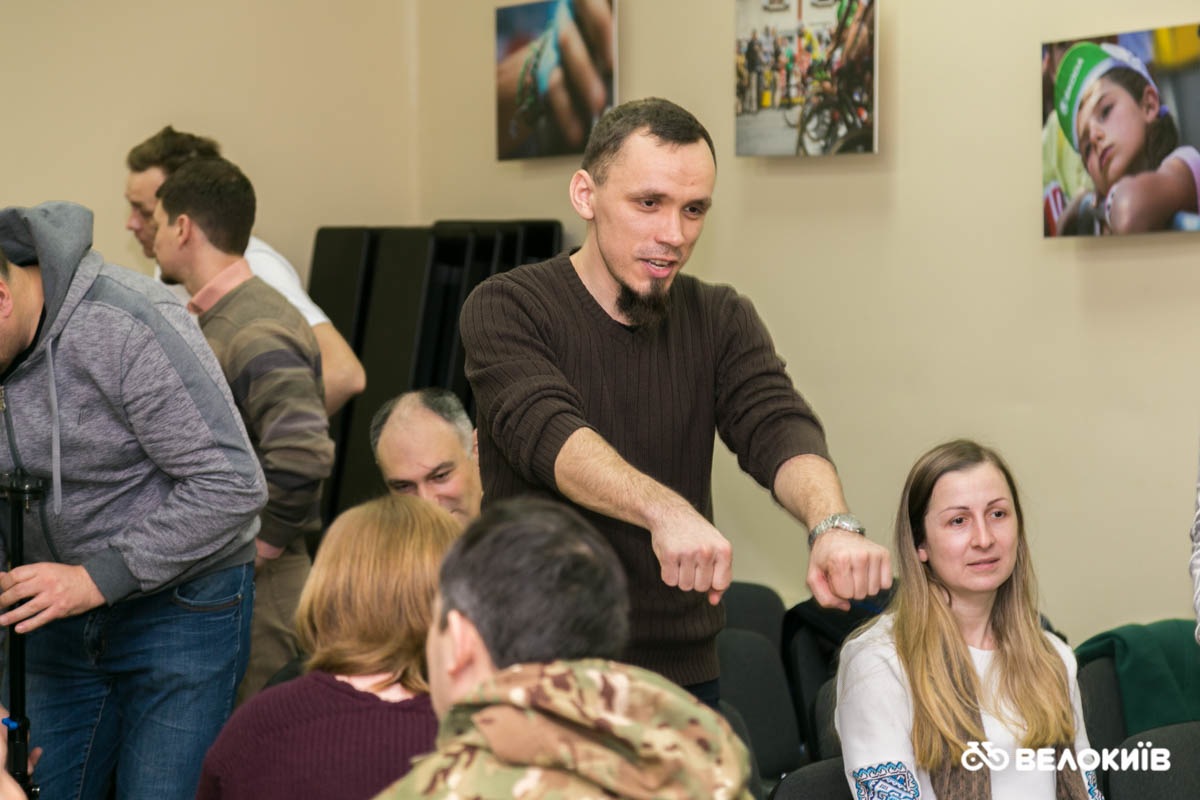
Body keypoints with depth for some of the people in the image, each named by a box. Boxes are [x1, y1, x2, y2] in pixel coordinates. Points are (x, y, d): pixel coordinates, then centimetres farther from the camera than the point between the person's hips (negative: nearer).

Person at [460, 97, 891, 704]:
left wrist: (832, 523, -34)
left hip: (682, 671, 4)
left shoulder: (721, 321, 5)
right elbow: (546, 431, -26)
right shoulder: (505, 309, -8)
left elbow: (777, 427, -12)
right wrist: (667, 512, -44)